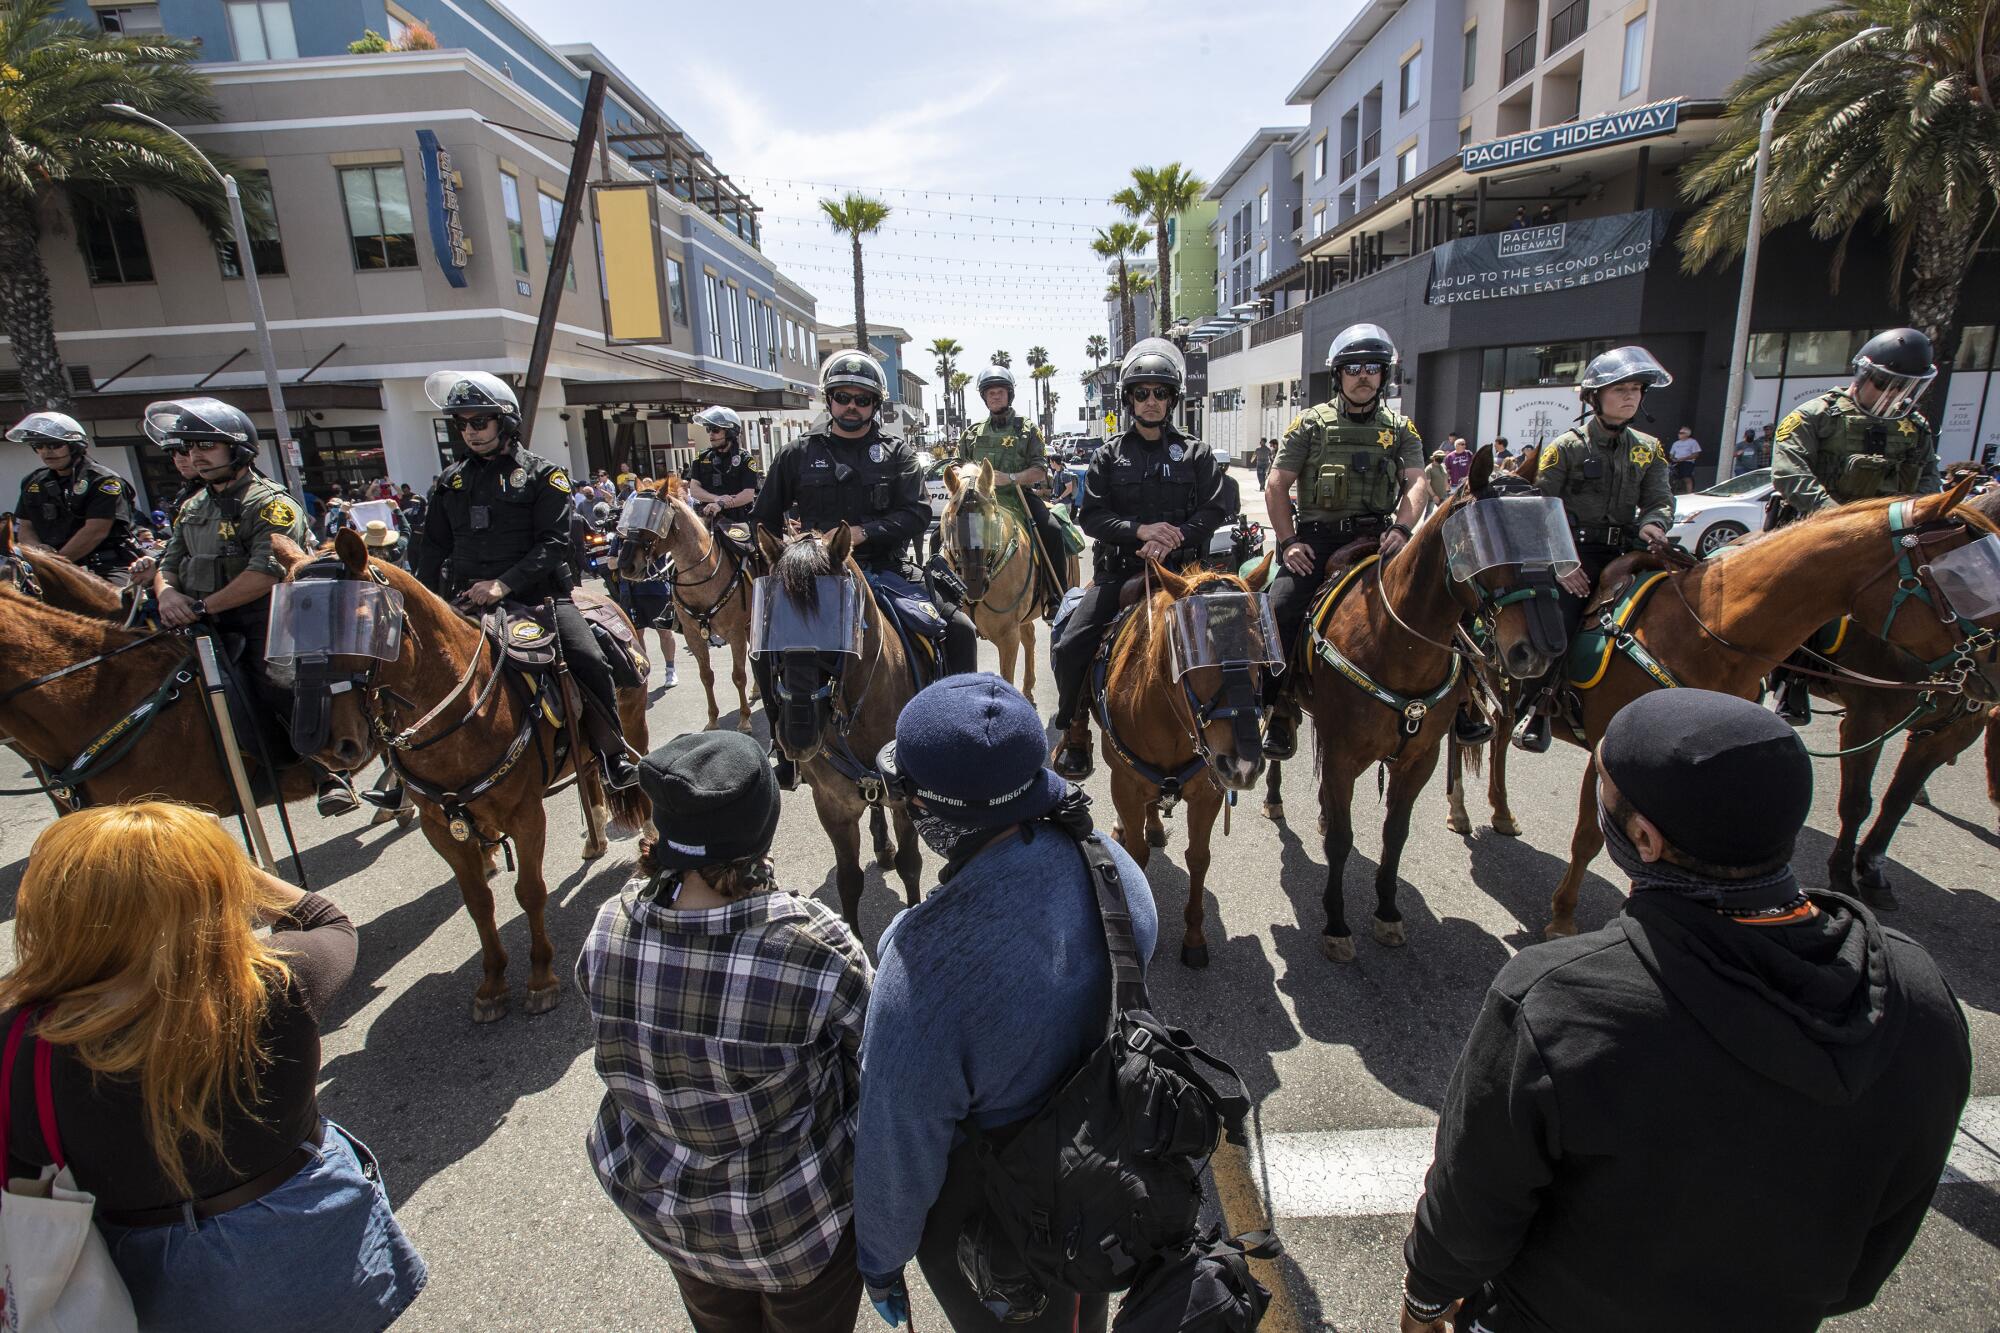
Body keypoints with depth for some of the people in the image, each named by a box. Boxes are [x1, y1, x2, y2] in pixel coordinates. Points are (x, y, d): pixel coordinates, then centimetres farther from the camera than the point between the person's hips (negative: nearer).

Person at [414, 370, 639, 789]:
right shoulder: (451, 480, 15)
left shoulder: (542, 474, 1)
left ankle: (615, 759, -5)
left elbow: (553, 542, -10)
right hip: (466, 601, 5)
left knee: (590, 663, -21)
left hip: (535, 594, -4)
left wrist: (504, 584, -22)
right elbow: (434, 549, 17)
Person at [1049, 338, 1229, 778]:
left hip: (1178, 570, 0)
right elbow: (1091, 516, 1)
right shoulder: (1109, 456, 8)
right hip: (1119, 571, 1)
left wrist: (1173, 540, -16)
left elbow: (1214, 511, 2)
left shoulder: (1195, 454, 8)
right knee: (1069, 646, -14)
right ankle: (1075, 733, 7)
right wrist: (1140, 530, -16)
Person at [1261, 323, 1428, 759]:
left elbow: (1417, 482, 3)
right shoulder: (1311, 423, 8)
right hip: (1316, 538, -2)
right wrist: (1287, 541, -7)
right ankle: (1279, 710, -8)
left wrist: (1401, 529, -16)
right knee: (1280, 609, -22)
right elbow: (1276, 486, 5)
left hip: (1375, 538, 2)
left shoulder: (1400, 428, 14)